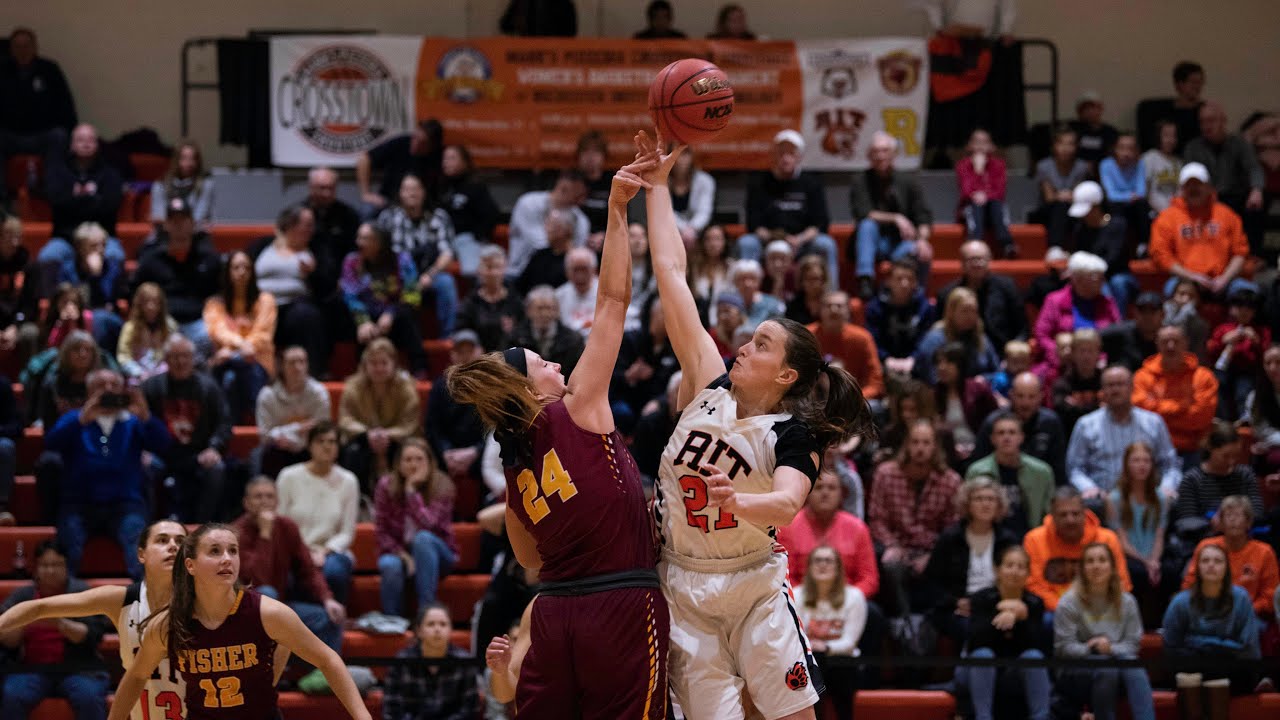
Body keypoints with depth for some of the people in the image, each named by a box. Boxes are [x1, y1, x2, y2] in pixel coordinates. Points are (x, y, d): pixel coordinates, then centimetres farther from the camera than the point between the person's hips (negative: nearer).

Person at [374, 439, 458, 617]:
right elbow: (380, 531, -5)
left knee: (422, 538, -36)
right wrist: (402, 555, -19)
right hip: (398, 550, 1)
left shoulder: (442, 486, -12)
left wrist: (411, 490, -28)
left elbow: (427, 524, -26)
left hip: (435, 553, -1)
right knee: (390, 566, -34)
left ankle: (427, 611, -38)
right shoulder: (387, 486, -6)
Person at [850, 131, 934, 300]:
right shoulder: (861, 181, 2)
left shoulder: (908, 183, 8)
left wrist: (922, 238, -23)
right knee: (867, 225, -33)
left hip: (901, 243, 0)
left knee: (922, 253, -31)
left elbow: (923, 216, -2)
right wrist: (896, 219, -21)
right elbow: (862, 214, -12)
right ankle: (865, 281, -38)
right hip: (872, 242, 0)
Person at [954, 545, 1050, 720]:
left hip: (1019, 674, 2)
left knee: (1034, 656, -27)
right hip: (980, 671, -2)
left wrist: (1019, 616, -31)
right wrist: (1000, 611, -33)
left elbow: (1036, 645, -19)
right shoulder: (981, 599, -9)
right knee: (984, 654, -32)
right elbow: (977, 640, -25)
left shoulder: (1034, 603, -3)